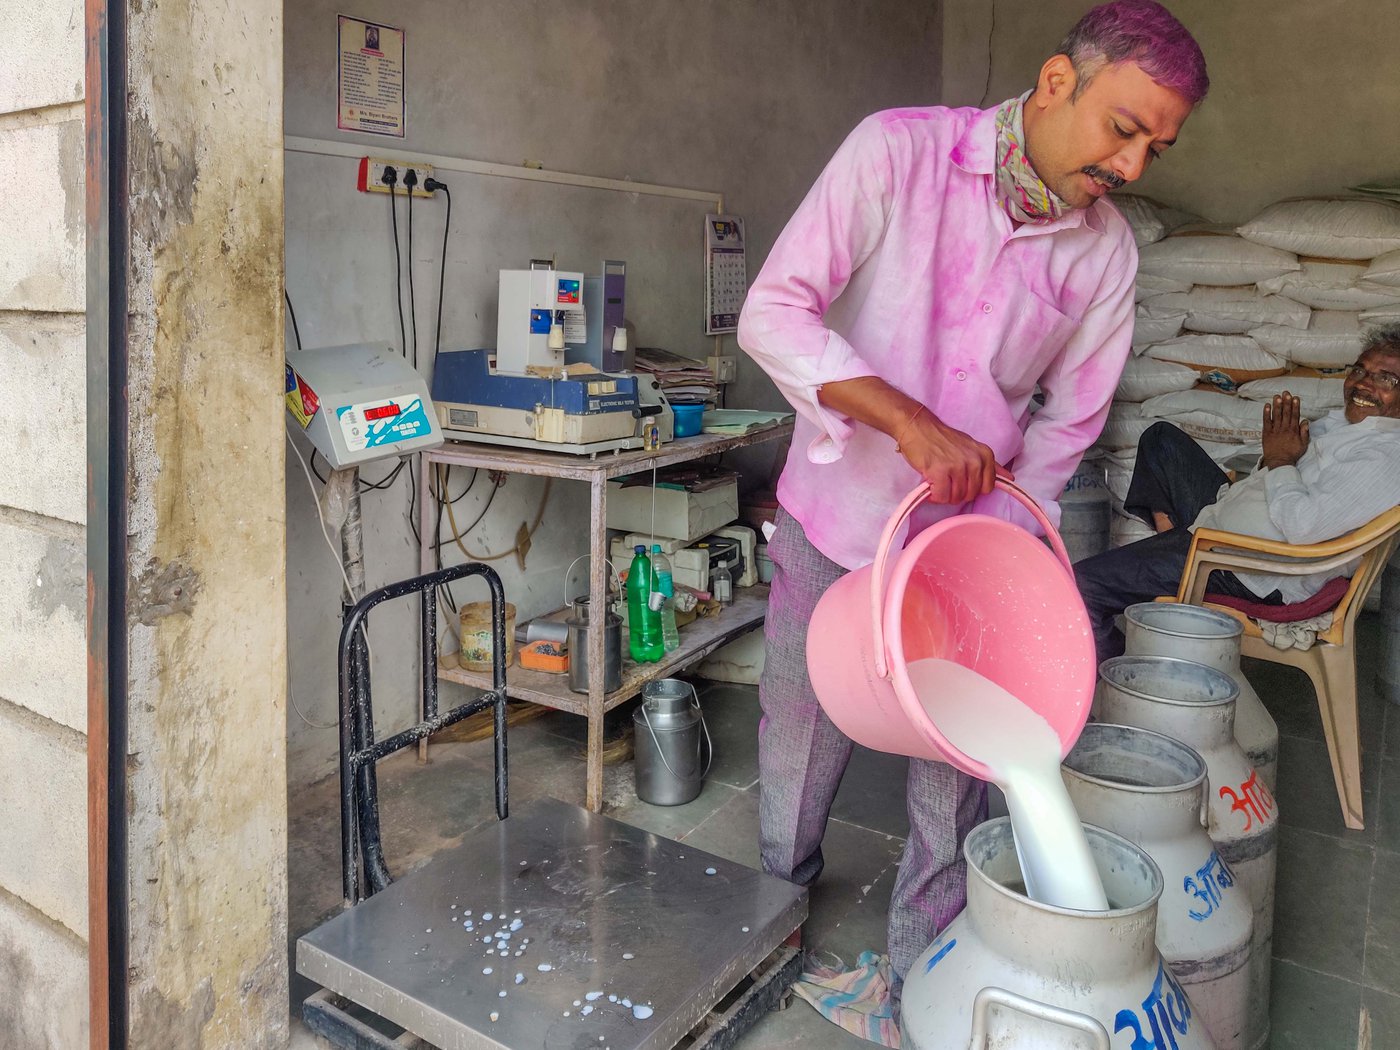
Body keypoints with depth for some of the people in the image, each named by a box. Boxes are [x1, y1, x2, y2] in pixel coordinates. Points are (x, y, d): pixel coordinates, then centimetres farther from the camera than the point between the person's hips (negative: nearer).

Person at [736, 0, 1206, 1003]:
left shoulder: (1107, 254, -3)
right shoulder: (897, 151, -13)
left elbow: (1065, 426, 5)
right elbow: (775, 313, -20)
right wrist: (912, 423, -30)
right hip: (835, 531, -1)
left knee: (956, 780, 9)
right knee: (800, 734, 14)